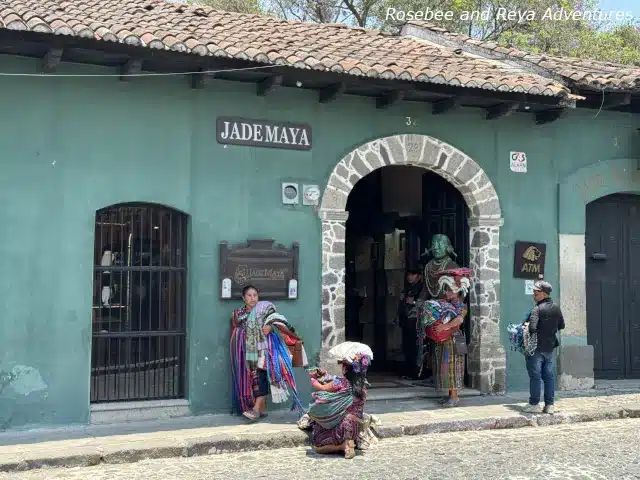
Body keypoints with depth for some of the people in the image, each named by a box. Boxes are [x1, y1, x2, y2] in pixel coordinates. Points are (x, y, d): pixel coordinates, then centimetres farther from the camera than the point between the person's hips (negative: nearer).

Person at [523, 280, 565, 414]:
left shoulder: (537, 309, -17)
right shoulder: (556, 308, 5)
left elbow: (532, 328, -28)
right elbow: (561, 326, 14)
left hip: (537, 348, -6)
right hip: (550, 348, 6)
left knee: (535, 376, 2)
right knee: (549, 376, 10)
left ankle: (534, 404, 6)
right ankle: (549, 405, 11)